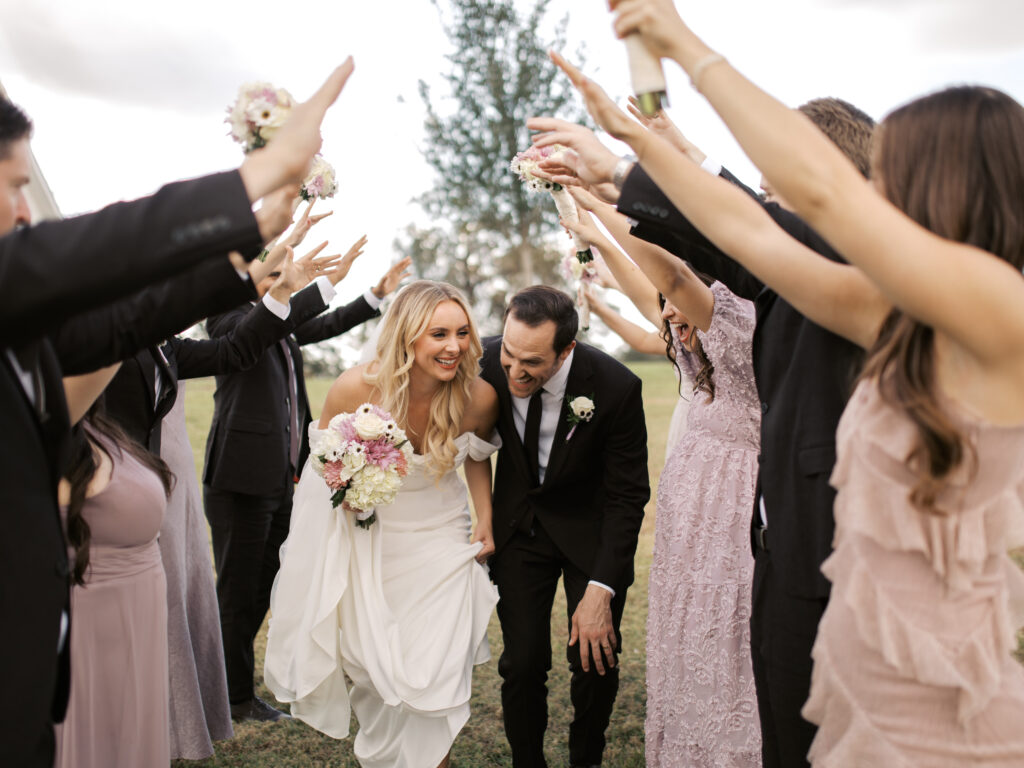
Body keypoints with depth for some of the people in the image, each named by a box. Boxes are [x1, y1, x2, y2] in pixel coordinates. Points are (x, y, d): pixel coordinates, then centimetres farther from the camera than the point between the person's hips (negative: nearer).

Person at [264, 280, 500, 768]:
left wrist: (486, 521, -4)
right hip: (367, 540, 0)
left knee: (433, 676, -2)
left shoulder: (479, 397, -19)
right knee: (372, 670, 16)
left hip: (440, 541, 0)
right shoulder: (357, 388, -24)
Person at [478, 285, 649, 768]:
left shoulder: (615, 387, -28)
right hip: (519, 524, 2)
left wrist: (600, 589, -24)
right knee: (522, 662, -2)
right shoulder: (487, 362, -21)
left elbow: (627, 496, -18)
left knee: (595, 661, -1)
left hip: (592, 529, -1)